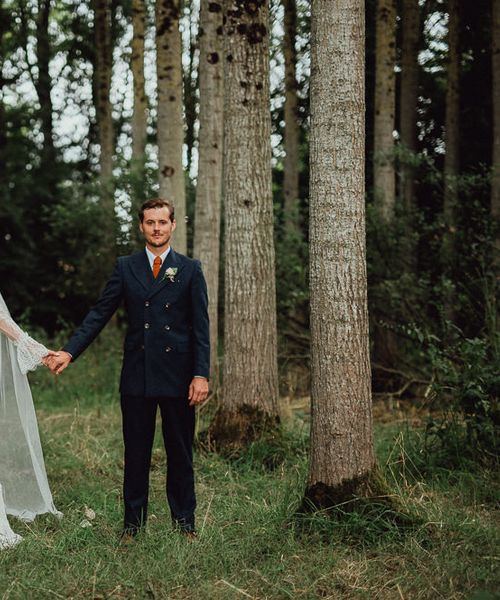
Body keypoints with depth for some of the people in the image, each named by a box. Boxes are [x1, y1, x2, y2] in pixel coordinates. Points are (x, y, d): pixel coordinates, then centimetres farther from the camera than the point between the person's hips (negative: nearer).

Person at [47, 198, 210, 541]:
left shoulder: (190, 269, 3)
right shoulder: (126, 268, 7)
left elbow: (200, 326, 0)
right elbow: (100, 314, 4)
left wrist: (201, 375, -8)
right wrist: (70, 352, -8)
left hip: (177, 377, -1)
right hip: (137, 377, 1)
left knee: (180, 454, 7)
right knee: (136, 454, 7)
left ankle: (184, 522, 19)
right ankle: (133, 523, 17)